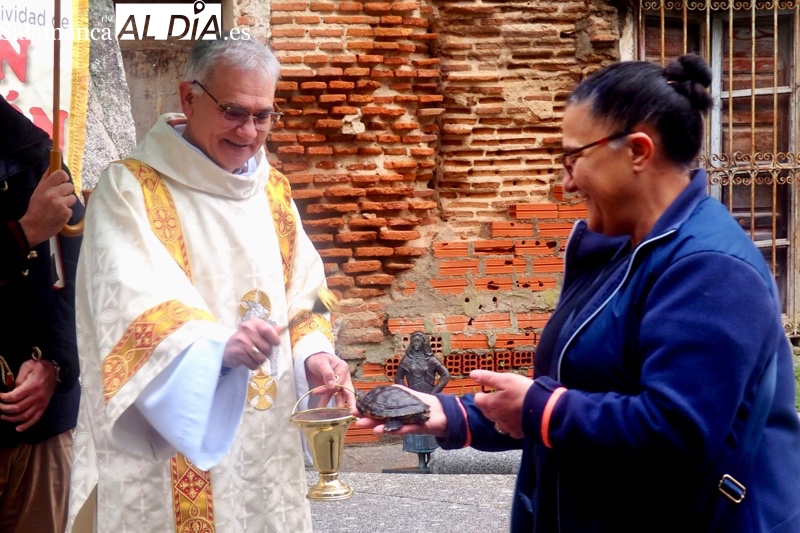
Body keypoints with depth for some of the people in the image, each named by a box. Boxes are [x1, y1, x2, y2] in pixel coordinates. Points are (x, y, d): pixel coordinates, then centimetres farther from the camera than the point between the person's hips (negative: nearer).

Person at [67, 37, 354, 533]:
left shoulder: (273, 190, 10)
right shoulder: (128, 188, -9)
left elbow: (303, 291, 8)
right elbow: (133, 307, -21)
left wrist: (314, 355, -12)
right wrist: (218, 345, -37)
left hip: (267, 439, 6)